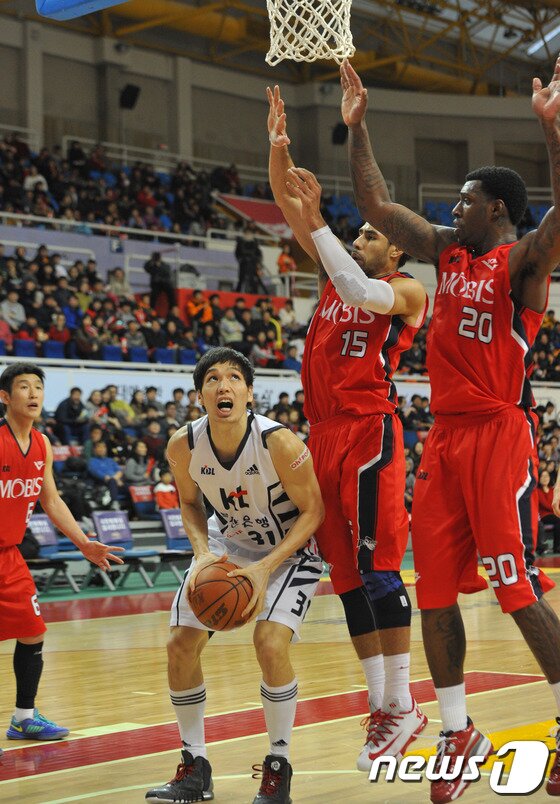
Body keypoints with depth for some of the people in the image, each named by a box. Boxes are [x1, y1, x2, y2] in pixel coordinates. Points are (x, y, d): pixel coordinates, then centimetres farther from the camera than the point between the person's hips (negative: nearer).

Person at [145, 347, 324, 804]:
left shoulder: (279, 443, -30)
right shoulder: (183, 447, -18)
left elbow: (313, 511, -20)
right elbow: (190, 502, 2)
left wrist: (265, 568, -28)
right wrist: (203, 552, -17)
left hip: (289, 548, -5)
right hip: (228, 543, 5)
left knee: (270, 642, -24)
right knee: (181, 644, -4)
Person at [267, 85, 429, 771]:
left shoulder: (408, 290, 2)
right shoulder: (334, 278, 20)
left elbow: (365, 294, -21)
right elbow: (287, 208, 16)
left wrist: (316, 221, -18)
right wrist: (279, 149, 4)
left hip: (370, 428, -7)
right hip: (324, 431, 7)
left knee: (376, 564, -11)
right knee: (345, 573, 5)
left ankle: (402, 706, -6)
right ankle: (381, 706, 9)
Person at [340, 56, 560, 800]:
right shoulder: (446, 250, 13)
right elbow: (376, 205, 16)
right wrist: (357, 125, 12)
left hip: (500, 437, -7)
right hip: (445, 437, 7)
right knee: (434, 592, 8)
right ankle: (459, 734, 21)